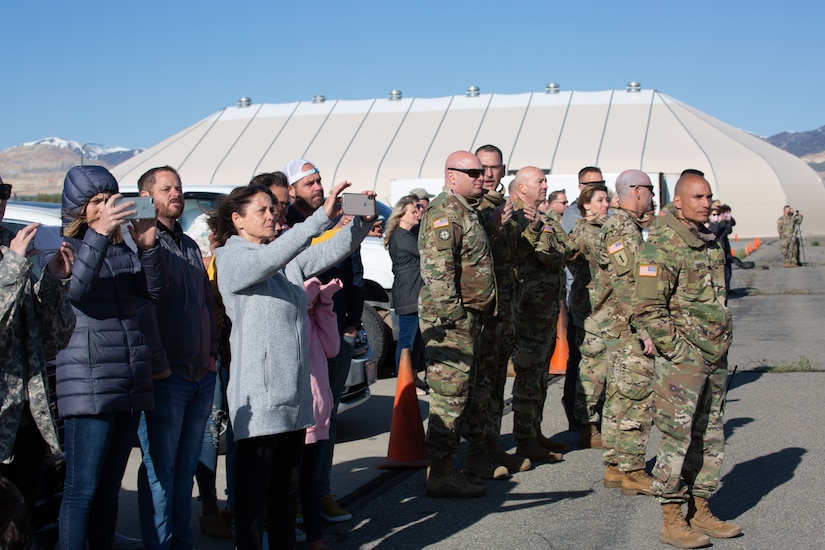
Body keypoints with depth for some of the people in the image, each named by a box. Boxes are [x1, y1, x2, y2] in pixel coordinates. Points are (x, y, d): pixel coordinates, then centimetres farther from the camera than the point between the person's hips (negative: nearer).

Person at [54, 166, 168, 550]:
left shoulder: (121, 250, 17)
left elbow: (155, 289, 4)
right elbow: (76, 289, -20)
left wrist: (148, 245, -13)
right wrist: (98, 232, -28)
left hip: (131, 384, 6)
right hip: (88, 384, -6)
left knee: (110, 488, 12)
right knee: (82, 489, -6)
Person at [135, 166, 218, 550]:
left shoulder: (190, 246, 19)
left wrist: (212, 354, 12)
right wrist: (158, 364, -18)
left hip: (201, 375, 8)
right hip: (166, 377, -7)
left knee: (186, 467, 14)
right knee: (160, 471, -2)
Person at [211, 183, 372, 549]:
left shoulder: (288, 260, 15)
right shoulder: (232, 259, -6)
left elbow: (331, 252, 3)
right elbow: (270, 258, -26)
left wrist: (362, 221, -15)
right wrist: (322, 216, -34)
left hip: (295, 393, 7)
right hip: (259, 395, -7)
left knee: (287, 488, 14)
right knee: (254, 492, -1)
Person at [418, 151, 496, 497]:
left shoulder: (467, 212, 21)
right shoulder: (444, 212, -13)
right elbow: (437, 269, -22)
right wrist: (453, 314, -24)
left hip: (468, 316, 11)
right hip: (450, 317, -11)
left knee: (458, 394, 13)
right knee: (449, 394, -8)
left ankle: (446, 468, 21)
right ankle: (439, 476, -3)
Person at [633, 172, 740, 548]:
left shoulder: (710, 242, 14)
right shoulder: (662, 245, -13)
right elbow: (647, 308, -18)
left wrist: (720, 346, 17)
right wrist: (678, 349, -17)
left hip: (715, 358, 8)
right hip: (681, 361, -8)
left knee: (710, 438, 13)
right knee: (677, 439, -4)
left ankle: (700, 513, 24)